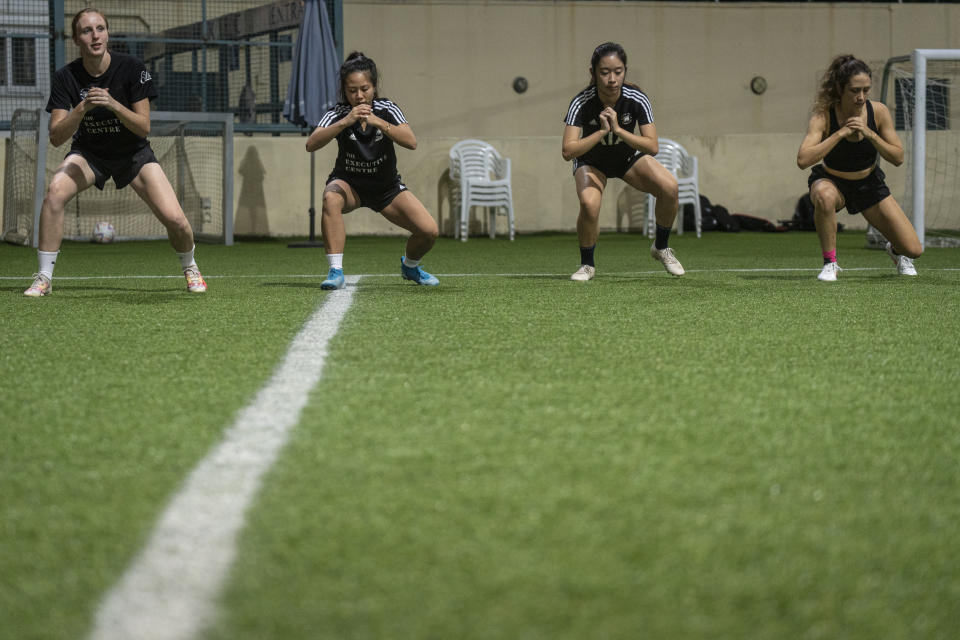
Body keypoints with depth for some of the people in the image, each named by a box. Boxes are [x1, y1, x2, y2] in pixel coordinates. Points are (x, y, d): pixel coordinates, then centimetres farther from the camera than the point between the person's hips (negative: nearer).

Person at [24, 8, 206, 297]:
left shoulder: (131, 68, -18)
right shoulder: (66, 78, -16)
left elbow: (144, 127, -18)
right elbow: (56, 137, -21)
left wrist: (113, 104, -34)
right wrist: (82, 108, -37)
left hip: (134, 153, 0)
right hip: (89, 152, 0)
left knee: (174, 219, -17)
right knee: (55, 190, -31)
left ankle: (189, 267, 18)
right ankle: (44, 278, -19)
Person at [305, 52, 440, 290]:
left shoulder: (387, 110, -15)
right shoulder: (338, 114, -18)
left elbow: (411, 142, -31)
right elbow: (311, 144, -34)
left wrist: (378, 122, -44)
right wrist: (345, 122, -46)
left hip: (387, 187, 2)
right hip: (349, 184, -2)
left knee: (429, 231, -14)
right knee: (331, 198, -38)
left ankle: (409, 266, 22)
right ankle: (335, 271, -33)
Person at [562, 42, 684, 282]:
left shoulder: (637, 99, -24)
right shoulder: (581, 103, -28)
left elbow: (653, 147, -28)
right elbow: (568, 151, -34)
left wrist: (618, 129, -40)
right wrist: (602, 132, -44)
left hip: (629, 158, 2)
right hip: (591, 162, -2)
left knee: (669, 187, -22)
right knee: (589, 204, -32)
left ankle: (661, 248, 3)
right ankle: (587, 265, -5)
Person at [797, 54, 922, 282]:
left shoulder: (879, 111, -16)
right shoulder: (823, 116, -24)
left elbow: (898, 158, -13)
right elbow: (803, 160, -37)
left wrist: (870, 134, -28)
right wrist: (841, 133, -38)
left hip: (869, 183, 2)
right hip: (831, 181, -2)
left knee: (913, 250, -8)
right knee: (824, 197, -43)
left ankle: (896, 251, 31)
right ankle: (830, 263, -22)